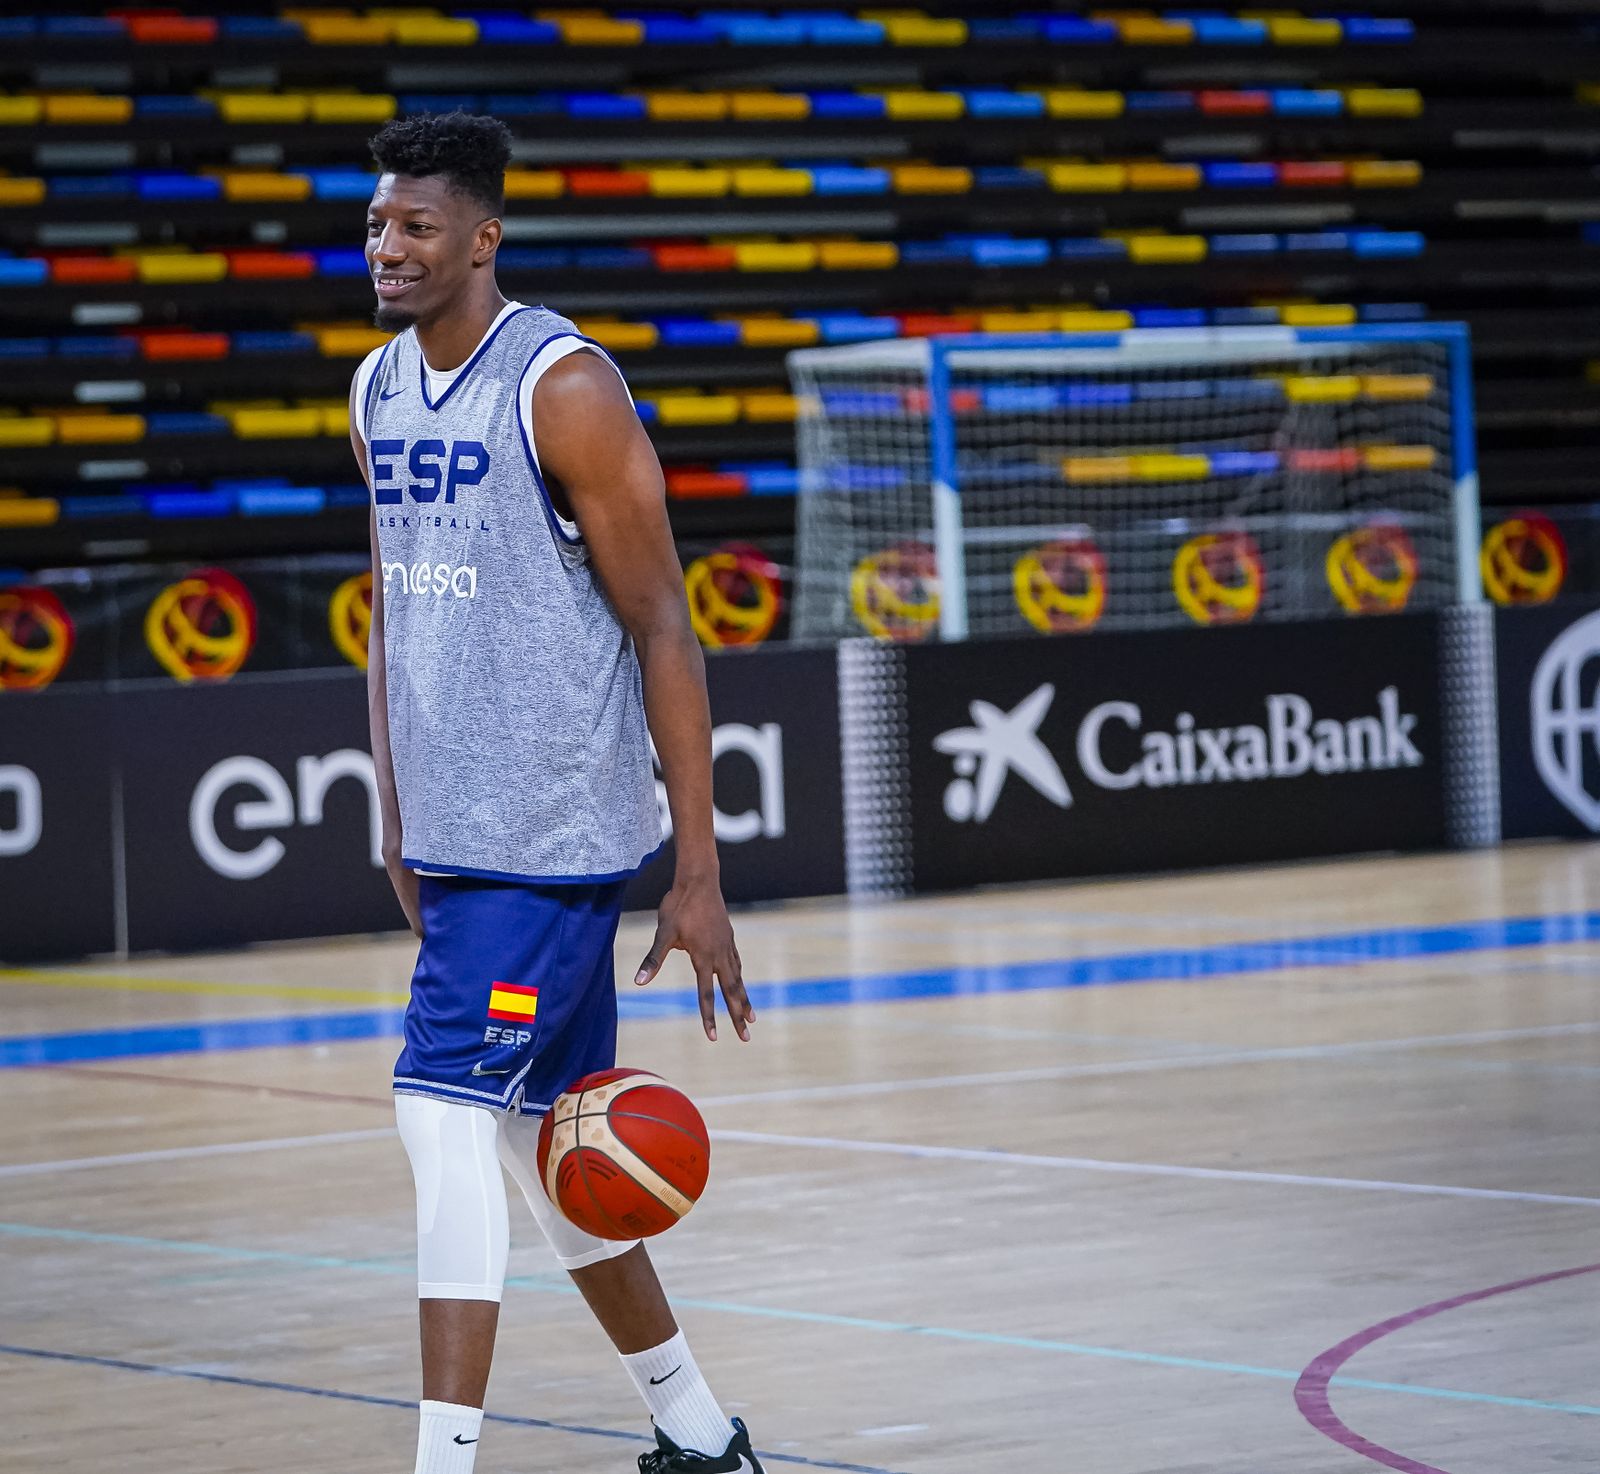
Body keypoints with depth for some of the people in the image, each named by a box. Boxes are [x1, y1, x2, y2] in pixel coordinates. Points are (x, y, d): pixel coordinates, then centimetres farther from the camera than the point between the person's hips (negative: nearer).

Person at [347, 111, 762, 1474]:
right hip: (455, 837, 8)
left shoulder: (564, 388, -13)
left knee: (446, 1110, -15)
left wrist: (700, 875, -15)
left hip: (557, 834, -8)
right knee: (544, 1139, 13)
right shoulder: (379, 391, 10)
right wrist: (398, 825, 16)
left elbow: (662, 632, -12)